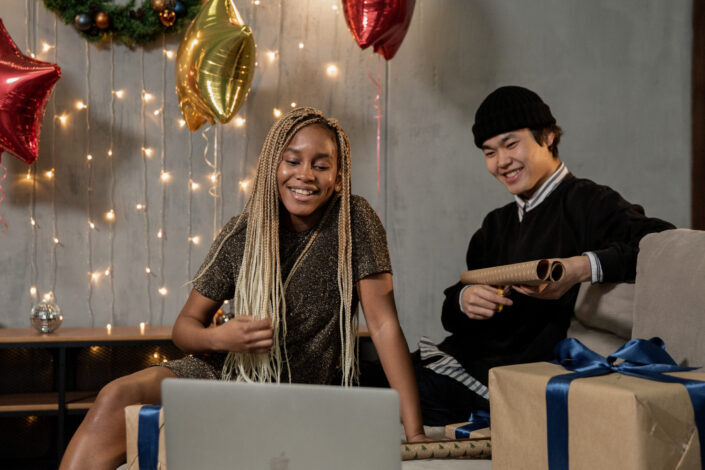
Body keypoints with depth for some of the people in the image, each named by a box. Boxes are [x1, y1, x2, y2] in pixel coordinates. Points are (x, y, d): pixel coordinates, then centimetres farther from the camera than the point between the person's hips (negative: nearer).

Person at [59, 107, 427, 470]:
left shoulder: (354, 221, -11)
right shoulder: (241, 235, -3)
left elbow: (384, 323, -13)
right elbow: (186, 324, 3)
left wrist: (415, 434, -19)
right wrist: (218, 338, -23)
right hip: (227, 373, 3)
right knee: (116, 398, -23)